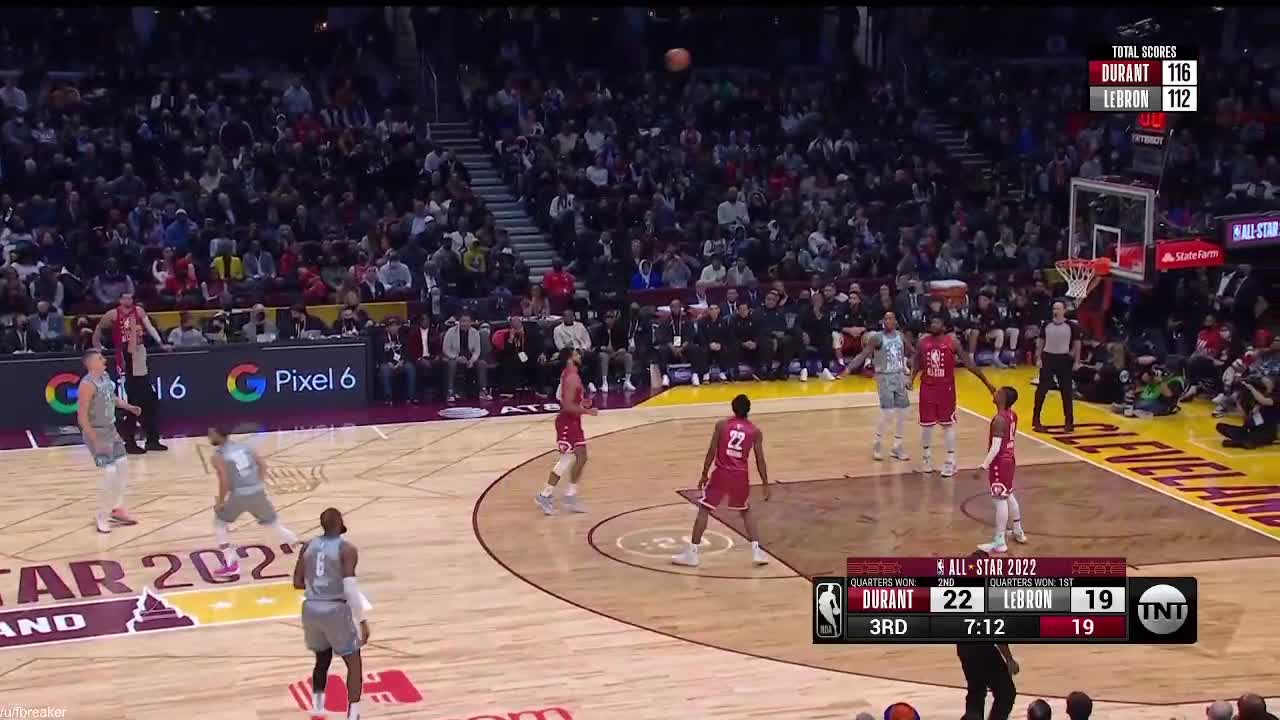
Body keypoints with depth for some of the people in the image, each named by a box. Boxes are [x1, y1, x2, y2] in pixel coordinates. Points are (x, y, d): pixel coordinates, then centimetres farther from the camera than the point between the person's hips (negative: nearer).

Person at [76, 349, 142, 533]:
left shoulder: (105, 376, 3)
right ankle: (102, 516, 5)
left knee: (122, 465, 15)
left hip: (110, 429, 9)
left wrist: (129, 407, 9)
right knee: (109, 472, -10)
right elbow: (82, 417, -24)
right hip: (96, 432, -9)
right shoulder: (87, 385, -24)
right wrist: (96, 441, -24)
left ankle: (116, 510, 29)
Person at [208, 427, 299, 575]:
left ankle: (230, 564, 10)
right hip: (258, 493, 5)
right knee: (275, 526, 22)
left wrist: (220, 502, -2)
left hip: (239, 496, -5)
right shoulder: (244, 446, 11)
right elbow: (263, 464, 7)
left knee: (219, 524, 16)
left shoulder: (218, 456, -6)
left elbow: (224, 481, -14)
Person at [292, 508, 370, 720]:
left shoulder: (308, 546, 7)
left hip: (311, 609, 6)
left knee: (322, 659, 27)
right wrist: (362, 619, -11)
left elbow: (298, 582, 8)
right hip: (335, 609, -5)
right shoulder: (347, 549, -10)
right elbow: (350, 588, -17)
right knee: (354, 663, 6)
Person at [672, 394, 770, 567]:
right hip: (741, 475, 2)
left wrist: (704, 474, 6)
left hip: (722, 473, -2)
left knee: (703, 510, 6)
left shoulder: (722, 425, -3)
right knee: (746, 511, 23)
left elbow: (711, 452, -4)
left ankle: (691, 553, 3)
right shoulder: (755, 431, 1)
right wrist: (765, 484, 8)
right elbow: (760, 460, 1)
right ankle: (756, 551, 14)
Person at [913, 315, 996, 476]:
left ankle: (950, 461, 9)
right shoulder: (923, 342, 0)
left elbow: (968, 362, -6)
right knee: (926, 424, 8)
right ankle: (927, 459, 25)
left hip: (946, 388, -3)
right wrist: (911, 379, -3)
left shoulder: (953, 342, -8)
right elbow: (917, 363, 13)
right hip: (927, 388, 3)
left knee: (948, 424, 3)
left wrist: (986, 381, -6)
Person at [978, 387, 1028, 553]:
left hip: (1000, 462, -9)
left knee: (1000, 499, -5)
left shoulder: (999, 420, -24)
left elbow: (995, 447, -27)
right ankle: (1018, 532, 36)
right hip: (1009, 459, 9)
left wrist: (984, 466, -25)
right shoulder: (1012, 415, 4)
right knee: (1008, 496, 23)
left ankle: (999, 542, -1)